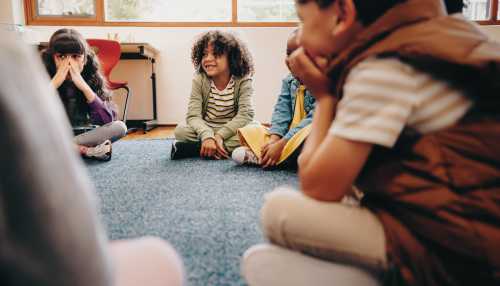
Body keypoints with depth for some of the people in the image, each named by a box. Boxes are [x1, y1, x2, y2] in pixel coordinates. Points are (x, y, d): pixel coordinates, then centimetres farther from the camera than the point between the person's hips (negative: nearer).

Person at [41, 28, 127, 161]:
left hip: (85, 134, 1)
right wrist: (55, 83, -29)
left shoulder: (93, 79, -10)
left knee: (120, 127, -24)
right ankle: (88, 151, -26)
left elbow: (107, 120, -22)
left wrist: (83, 86, -28)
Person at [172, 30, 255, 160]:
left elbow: (245, 115, -20)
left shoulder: (242, 81, -11)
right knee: (180, 130, -25)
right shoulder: (199, 80, -8)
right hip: (205, 130, 0)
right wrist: (207, 136, -38)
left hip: (231, 131, 0)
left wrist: (220, 135, -31)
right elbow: (193, 116, -18)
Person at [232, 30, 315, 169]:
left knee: (310, 132, -41)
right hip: (287, 136, 7)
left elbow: (315, 119, -23)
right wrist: (274, 139, -20)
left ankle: (258, 158, -31)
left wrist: (281, 145, -28)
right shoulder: (289, 81, 9)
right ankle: (267, 157, -27)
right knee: (248, 130, 1)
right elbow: (281, 111, 0)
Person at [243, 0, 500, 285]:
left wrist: (324, 95, -8)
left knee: (279, 209, -10)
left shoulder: (382, 67, -19)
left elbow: (318, 187, -17)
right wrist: (331, 86, 6)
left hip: (451, 253, -9)